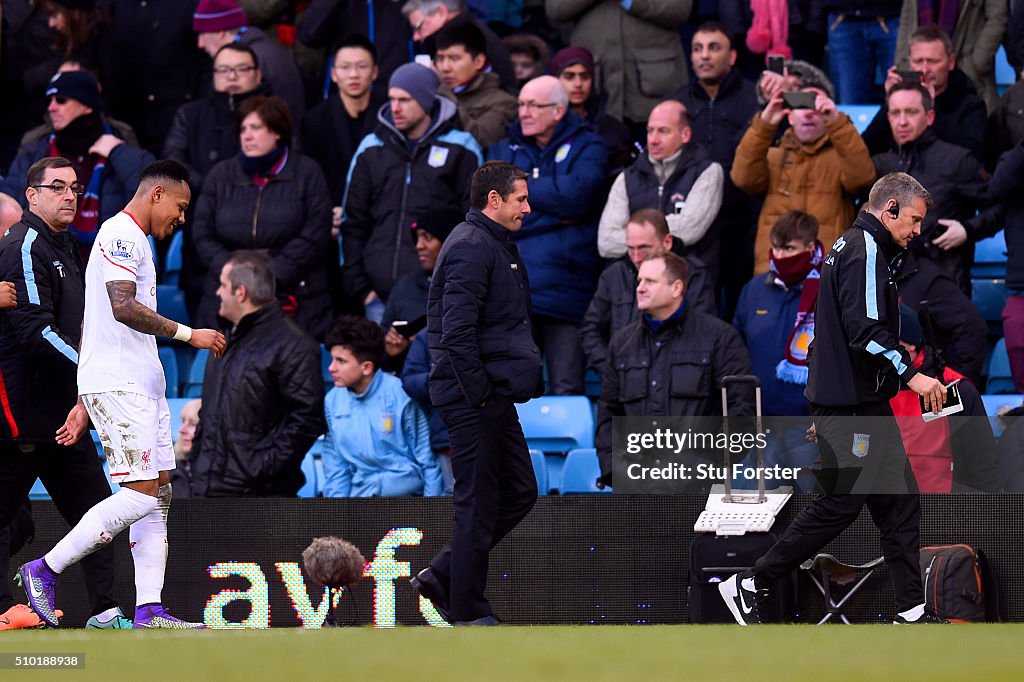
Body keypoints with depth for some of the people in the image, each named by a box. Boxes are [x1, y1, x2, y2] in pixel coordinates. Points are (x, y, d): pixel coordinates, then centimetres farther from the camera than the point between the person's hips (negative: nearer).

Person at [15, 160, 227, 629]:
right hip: (116, 384, -11)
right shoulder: (121, 235, -8)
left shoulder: (134, 242, 24)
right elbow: (123, 308, -22)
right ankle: (44, 571, -8)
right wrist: (188, 334, -18)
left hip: (142, 387, 11)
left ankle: (148, 610, -1)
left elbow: (101, 323, 25)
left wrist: (84, 404, 24)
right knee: (142, 492, -15)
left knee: (159, 491, 3)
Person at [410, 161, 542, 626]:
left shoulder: (497, 246, 17)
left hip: (493, 396, 10)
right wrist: (479, 393, -21)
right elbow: (457, 331, -23)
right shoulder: (472, 247, -16)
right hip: (476, 399, -10)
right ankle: (468, 611, 4)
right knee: (479, 502, -4)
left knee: (519, 492, 13)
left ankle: (442, 575, 19)